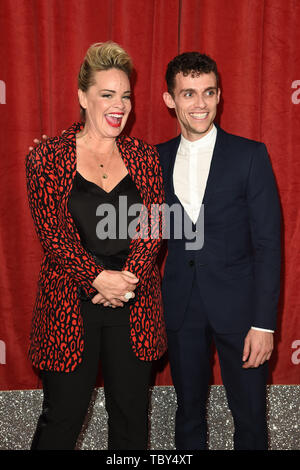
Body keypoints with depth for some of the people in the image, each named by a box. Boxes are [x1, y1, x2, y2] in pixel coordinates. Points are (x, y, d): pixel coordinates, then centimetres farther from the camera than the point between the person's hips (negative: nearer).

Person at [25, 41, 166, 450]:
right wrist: (99, 278, -20)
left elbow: (153, 229, -1)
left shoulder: (144, 158, 5)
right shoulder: (47, 159, -3)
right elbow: (52, 235, -9)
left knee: (132, 415, 15)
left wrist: (128, 278, -16)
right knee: (62, 416, 11)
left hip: (134, 306, 3)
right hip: (70, 306, -2)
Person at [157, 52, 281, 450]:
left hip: (237, 305, -2)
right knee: (188, 410, 18)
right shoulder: (157, 159, 4)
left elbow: (268, 242, -8)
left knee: (250, 415, 10)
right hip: (180, 308, 3)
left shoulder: (250, 155, -6)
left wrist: (264, 323, -12)